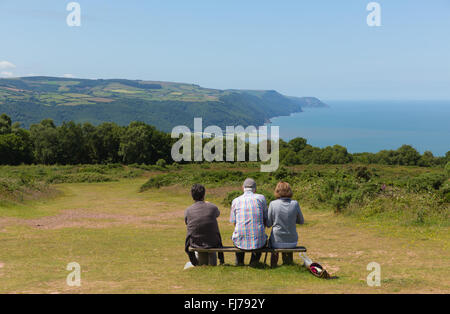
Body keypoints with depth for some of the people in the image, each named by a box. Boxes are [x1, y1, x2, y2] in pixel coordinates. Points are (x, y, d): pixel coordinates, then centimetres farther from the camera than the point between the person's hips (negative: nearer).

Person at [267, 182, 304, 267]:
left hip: (277, 242, -1)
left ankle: (273, 265, 41)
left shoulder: (273, 204, -13)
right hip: (292, 242, 1)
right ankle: (288, 263, 46)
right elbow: (301, 221, 4)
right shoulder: (295, 204, -9)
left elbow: (268, 224, -4)